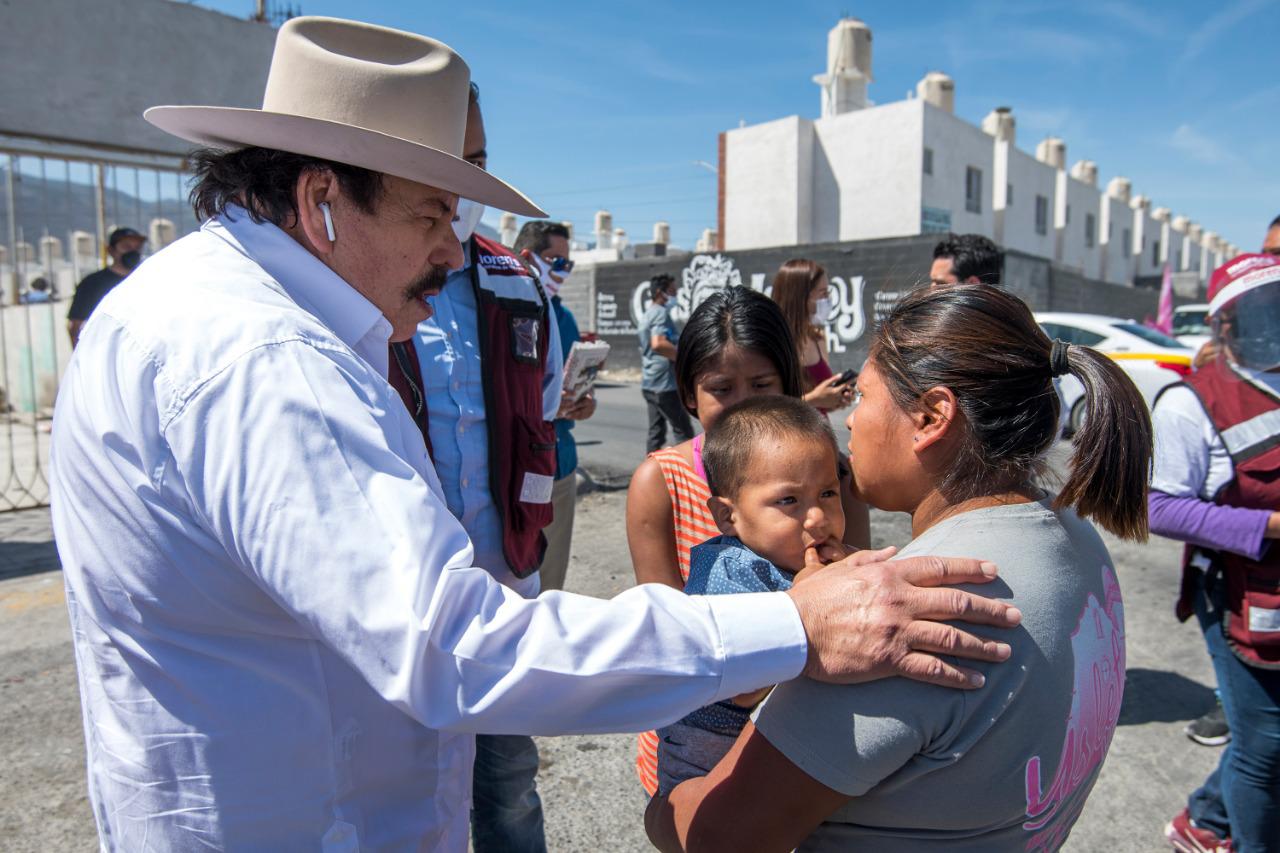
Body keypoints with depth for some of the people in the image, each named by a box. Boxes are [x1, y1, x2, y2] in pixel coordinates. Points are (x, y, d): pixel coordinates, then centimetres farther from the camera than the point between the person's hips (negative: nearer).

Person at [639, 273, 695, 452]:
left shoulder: (647, 315, 19)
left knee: (656, 431, 10)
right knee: (684, 431, -6)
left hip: (649, 383, 10)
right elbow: (658, 344, -29)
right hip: (665, 383, -10)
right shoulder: (661, 313, -12)